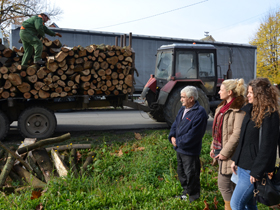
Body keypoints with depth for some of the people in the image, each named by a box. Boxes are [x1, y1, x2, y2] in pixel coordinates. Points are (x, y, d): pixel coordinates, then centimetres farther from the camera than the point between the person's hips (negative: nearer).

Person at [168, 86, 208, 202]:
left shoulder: (200, 113, -19)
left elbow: (193, 134, -23)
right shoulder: (183, 109, 8)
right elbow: (175, 124, 15)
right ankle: (186, 192, 40)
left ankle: (193, 197, 22)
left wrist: (178, 141, -18)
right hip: (179, 149, 9)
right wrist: (172, 136, -3)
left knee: (191, 175, 4)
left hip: (190, 150, -9)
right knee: (181, 172, 22)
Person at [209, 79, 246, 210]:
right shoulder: (223, 107, 12)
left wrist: (225, 152, -21)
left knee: (223, 184, -2)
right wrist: (214, 147, 15)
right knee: (230, 184, 19)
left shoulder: (238, 110, -18)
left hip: (229, 154, -9)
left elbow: (237, 134, -24)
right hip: (220, 150, 9)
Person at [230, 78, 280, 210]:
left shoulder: (269, 114, -16)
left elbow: (267, 145, -19)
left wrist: (257, 171, -19)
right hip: (242, 166, 9)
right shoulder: (251, 111, 12)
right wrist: (235, 160, 14)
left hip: (252, 169, -9)